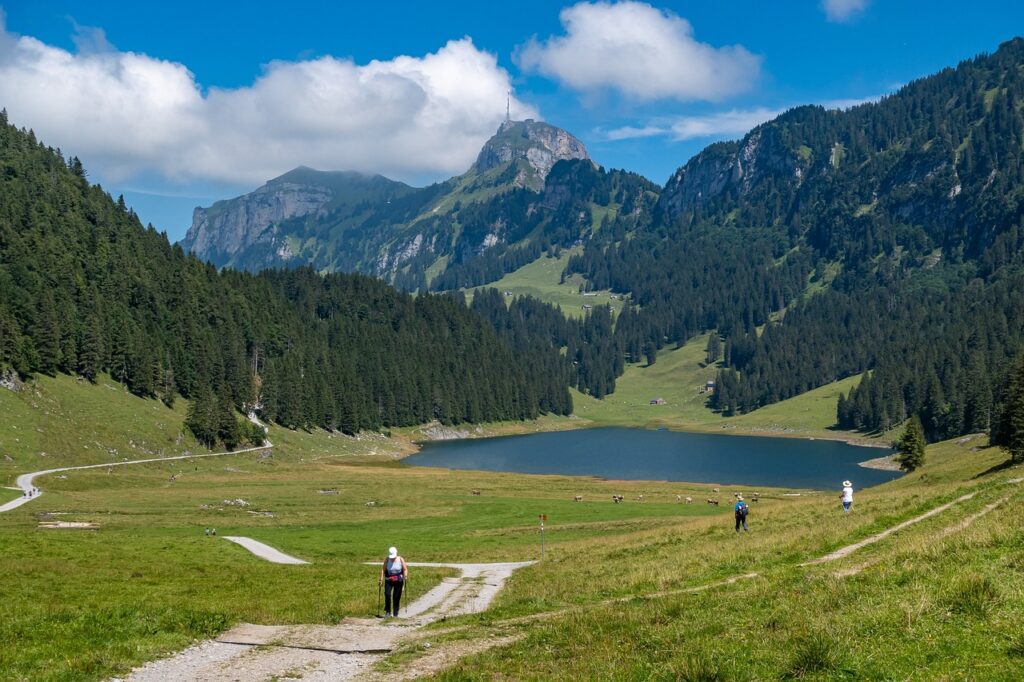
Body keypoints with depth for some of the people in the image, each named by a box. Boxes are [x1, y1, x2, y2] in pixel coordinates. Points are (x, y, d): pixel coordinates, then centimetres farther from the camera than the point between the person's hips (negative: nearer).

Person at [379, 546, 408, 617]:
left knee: (396, 597, 1)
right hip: (388, 580, 0)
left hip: (398, 581, 0)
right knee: (387, 595, -15)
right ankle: (387, 611, -1)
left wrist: (405, 576, -20)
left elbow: (405, 569, -3)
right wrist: (381, 578, -13)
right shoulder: (387, 560, -3)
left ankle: (395, 614, 10)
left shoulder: (401, 560, -3)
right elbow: (383, 569, -4)